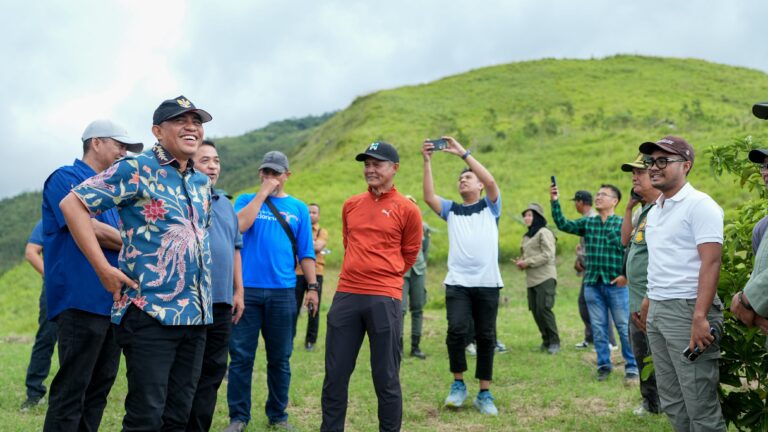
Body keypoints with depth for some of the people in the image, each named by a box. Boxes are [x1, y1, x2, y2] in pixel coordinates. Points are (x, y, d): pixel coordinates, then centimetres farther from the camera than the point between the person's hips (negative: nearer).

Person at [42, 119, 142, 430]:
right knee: (71, 392, -8)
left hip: (114, 300, 9)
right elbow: (86, 228, -15)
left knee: (99, 388, 11)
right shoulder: (66, 177, -3)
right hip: (82, 299, -9)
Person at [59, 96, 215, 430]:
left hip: (197, 315, 7)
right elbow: (72, 204, -11)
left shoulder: (202, 182, 15)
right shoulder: (136, 169, -7)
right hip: (150, 312, -7)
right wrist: (104, 269, -15)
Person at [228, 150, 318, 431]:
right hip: (246, 289, -1)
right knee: (241, 356, 0)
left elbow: (305, 252, 11)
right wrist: (263, 192, -10)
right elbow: (239, 225, -14)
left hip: (283, 292, 1)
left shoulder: (298, 208, 11)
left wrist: (312, 287, 3)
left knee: (280, 358, 8)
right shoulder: (246, 200, 9)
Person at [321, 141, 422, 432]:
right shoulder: (350, 205, 12)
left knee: (386, 378, 2)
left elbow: (409, 255, 9)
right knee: (335, 374, 8)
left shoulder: (407, 209, -1)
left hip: (384, 299, -4)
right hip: (346, 295, 4)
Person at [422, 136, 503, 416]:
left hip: (487, 283, -1)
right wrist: (427, 161, -8)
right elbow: (428, 196, -2)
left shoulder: (490, 207, 10)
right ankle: (458, 385, 1)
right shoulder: (451, 210, 15)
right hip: (457, 283, 1)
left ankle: (484, 394, 13)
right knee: (457, 330, -17)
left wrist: (463, 153, -11)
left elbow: (491, 181, -9)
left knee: (486, 337, 4)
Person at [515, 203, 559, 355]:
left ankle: (554, 342, -2)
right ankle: (546, 341, 18)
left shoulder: (544, 233, -7)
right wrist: (521, 261, 5)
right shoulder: (527, 236, 20)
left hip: (545, 278, -9)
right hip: (531, 279, 9)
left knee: (544, 308, -13)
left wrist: (527, 262, -15)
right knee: (535, 310, 7)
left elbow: (547, 255, -15)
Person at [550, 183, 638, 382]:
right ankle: (604, 365, 21)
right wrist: (555, 202, -12)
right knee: (598, 328, 10)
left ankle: (632, 368, 10)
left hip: (616, 284, -4)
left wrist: (626, 275, -13)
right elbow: (563, 224, -2)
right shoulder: (587, 223, 9)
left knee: (624, 327, 1)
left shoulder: (623, 224, -4)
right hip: (592, 284, 4)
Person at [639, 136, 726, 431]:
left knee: (699, 401, -4)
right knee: (671, 400, 14)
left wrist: (700, 317, -24)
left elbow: (711, 262, -17)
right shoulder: (655, 210, 16)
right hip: (657, 311, 9)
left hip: (687, 310, -9)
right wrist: (649, 302, 14)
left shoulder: (699, 205, -9)